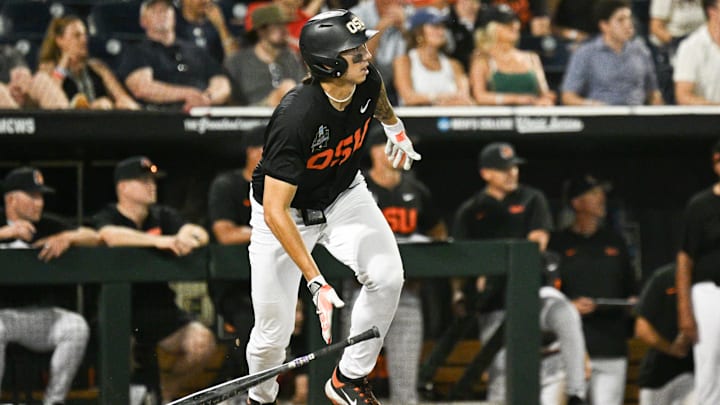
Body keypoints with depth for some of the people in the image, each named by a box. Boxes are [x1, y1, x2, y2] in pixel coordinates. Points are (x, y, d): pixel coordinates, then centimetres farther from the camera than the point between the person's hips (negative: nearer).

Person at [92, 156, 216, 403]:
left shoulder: (162, 216, 13)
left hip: (160, 309, 4)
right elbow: (111, 235, -26)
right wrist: (158, 241, -36)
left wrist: (187, 238, -27)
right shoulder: (107, 217, -1)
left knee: (202, 341, -21)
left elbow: (200, 234, -2)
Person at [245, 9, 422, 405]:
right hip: (286, 212, -5)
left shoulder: (366, 80, -20)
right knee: (274, 332, -2)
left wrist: (394, 127, 30)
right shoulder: (296, 117, -38)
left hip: (344, 195, 5)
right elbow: (275, 212, -38)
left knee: (386, 276, -21)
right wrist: (317, 283, -42)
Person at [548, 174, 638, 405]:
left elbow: (629, 288, 22)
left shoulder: (615, 241, 17)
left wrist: (632, 302, 1)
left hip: (612, 349, 3)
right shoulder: (557, 244, 4)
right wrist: (570, 306, -14)